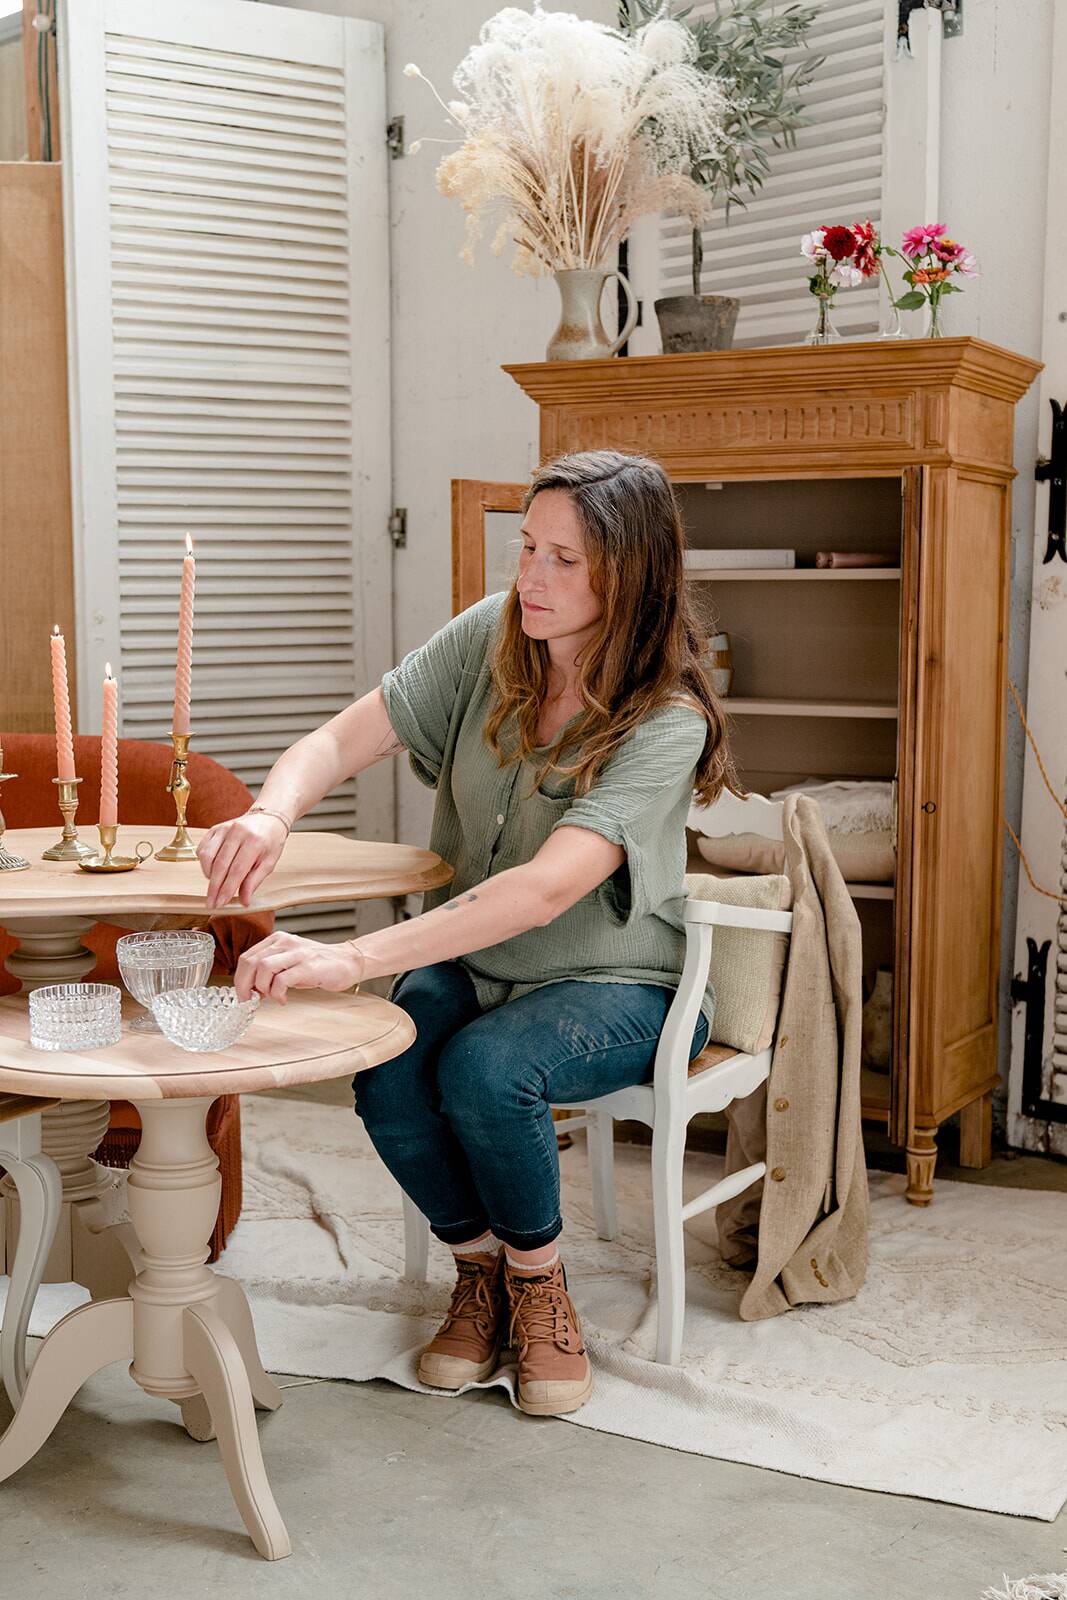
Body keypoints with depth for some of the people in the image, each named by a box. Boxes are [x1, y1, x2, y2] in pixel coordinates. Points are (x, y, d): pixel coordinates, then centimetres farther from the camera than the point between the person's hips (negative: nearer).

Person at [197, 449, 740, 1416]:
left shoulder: (666, 720, -24)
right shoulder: (492, 637, -7)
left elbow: (548, 888, -36)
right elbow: (344, 740, -7)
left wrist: (355, 958, -45)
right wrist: (273, 813, -32)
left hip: (615, 982, -4)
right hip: (467, 954, 4)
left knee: (484, 1069, -33)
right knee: (387, 1075, -25)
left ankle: (538, 1284, -2)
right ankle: (479, 1265, 5)